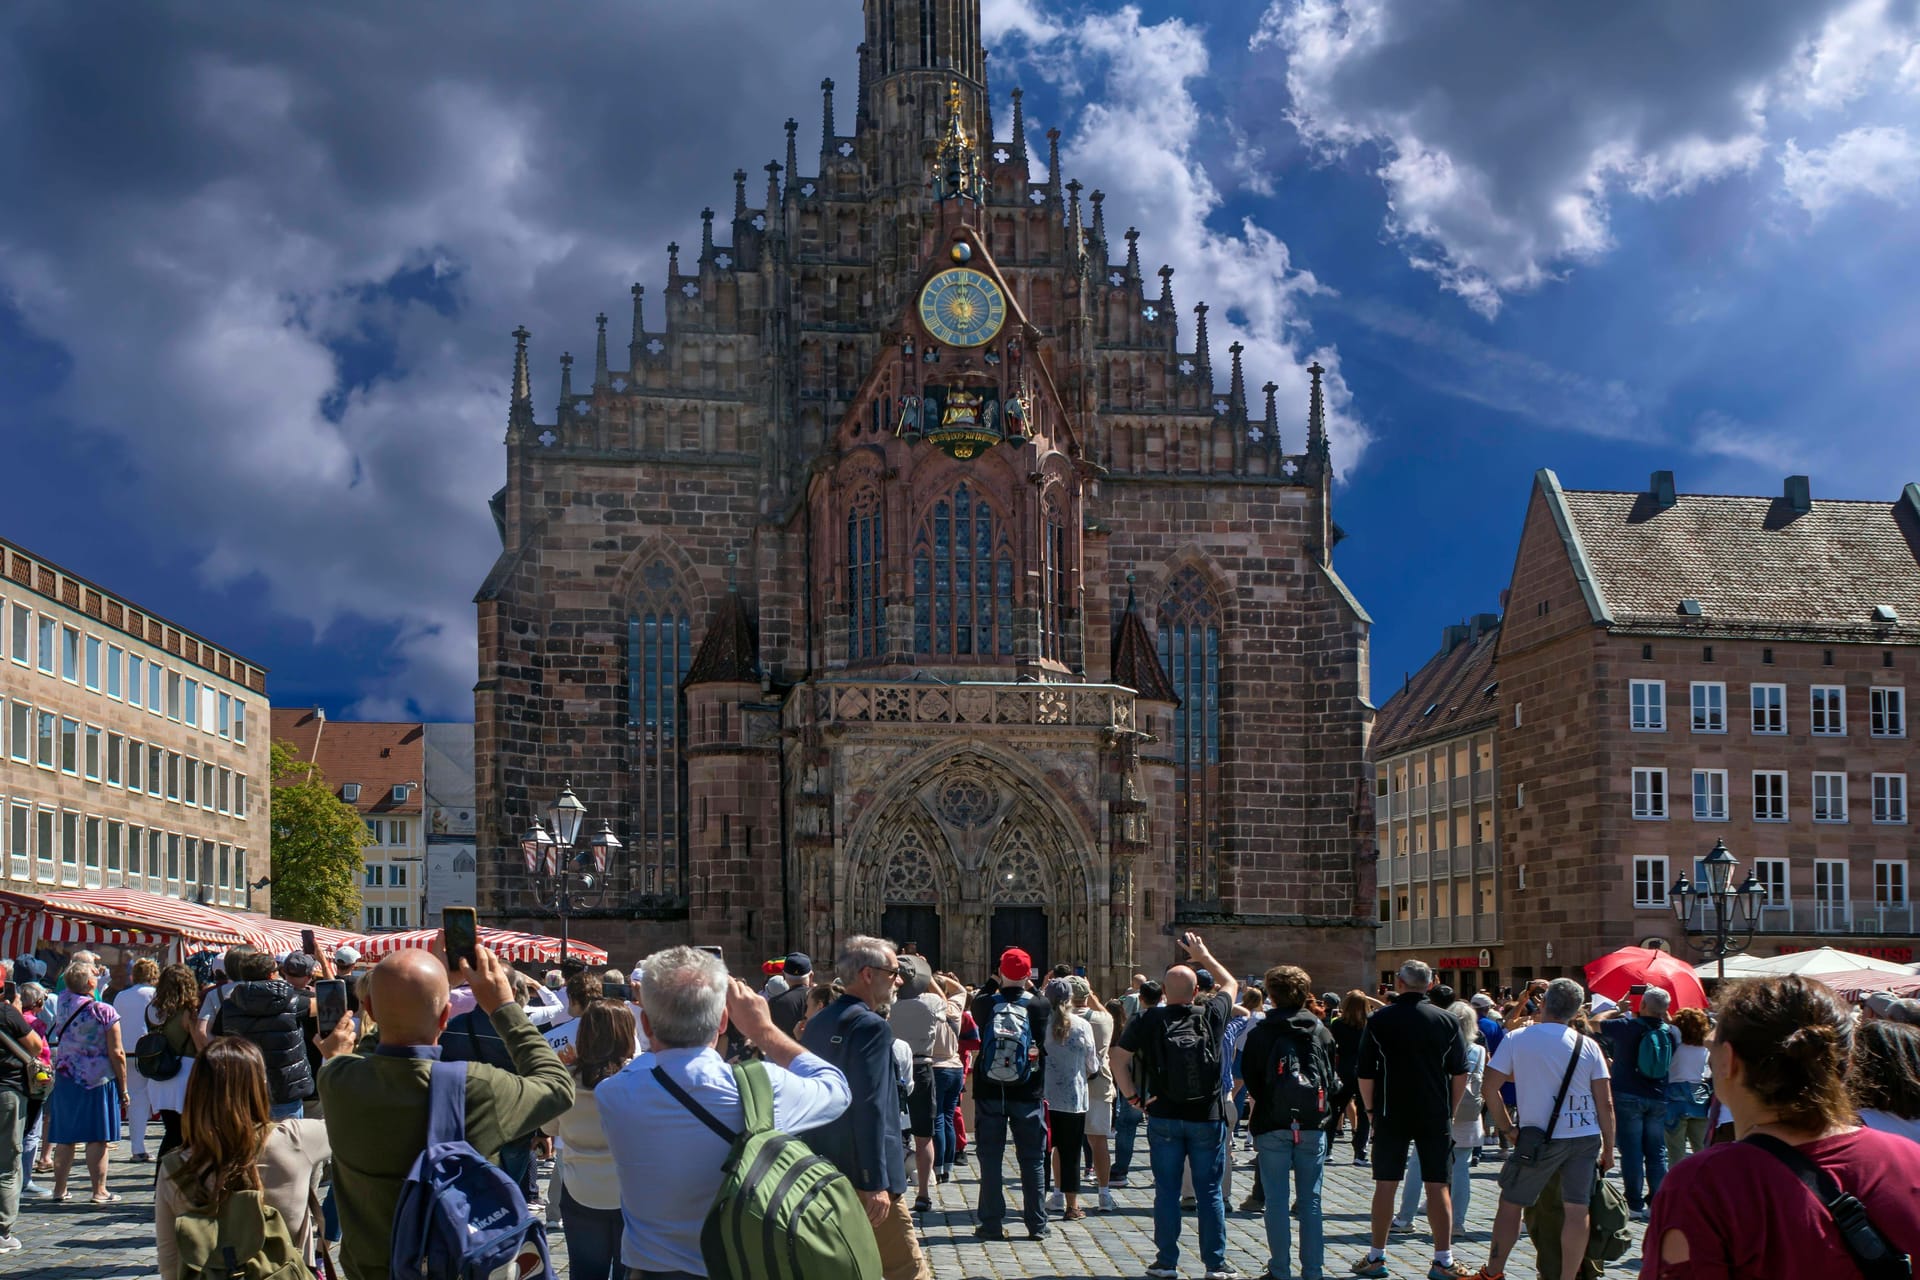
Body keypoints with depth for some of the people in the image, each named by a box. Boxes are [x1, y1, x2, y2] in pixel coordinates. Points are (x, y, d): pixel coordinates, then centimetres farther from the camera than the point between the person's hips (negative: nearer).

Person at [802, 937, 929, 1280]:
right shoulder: (871, 1026, -15)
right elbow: (871, 1108, -21)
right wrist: (877, 1182, -21)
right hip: (863, 1174, -9)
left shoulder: (818, 1023, 11)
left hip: (823, 1171, 9)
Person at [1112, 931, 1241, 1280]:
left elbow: (1118, 1059, -6)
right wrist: (1204, 957, 25)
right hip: (1207, 1119, 0)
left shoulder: (1147, 1021, -6)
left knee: (1166, 1190, 8)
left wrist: (1132, 1095, 2)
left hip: (1164, 1119, 0)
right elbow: (1230, 984, 15)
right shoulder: (1211, 1015, -4)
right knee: (1209, 1191, 6)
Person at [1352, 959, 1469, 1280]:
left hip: (1391, 1116, -1)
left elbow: (1365, 1074, -3)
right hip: (1436, 1117, 1)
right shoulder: (1446, 1021, 0)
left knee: (1385, 1184, 6)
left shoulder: (1379, 1021, -4)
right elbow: (1461, 1073, 1)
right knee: (1438, 1186, 4)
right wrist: (1450, 1110, 11)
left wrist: (1371, 1109, 9)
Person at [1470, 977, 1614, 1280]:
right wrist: (1608, 1148, 8)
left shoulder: (1517, 1039, -3)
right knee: (1577, 1209, 2)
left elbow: (1489, 1087, -5)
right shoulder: (1588, 1045, 0)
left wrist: (1507, 1128, 5)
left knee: (1511, 1203, 11)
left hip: (1540, 1138, -1)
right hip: (1587, 1137, 2)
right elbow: (1605, 1103, 0)